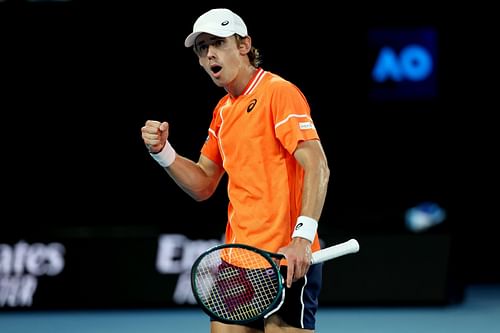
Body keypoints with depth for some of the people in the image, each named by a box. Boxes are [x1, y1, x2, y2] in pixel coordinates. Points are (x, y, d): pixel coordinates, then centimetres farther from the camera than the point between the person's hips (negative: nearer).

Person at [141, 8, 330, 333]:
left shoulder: (279, 92, -9)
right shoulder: (223, 111, 16)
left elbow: (317, 167, -19)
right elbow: (203, 185, 23)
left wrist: (302, 238, -30)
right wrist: (162, 151, 6)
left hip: (288, 261, -8)